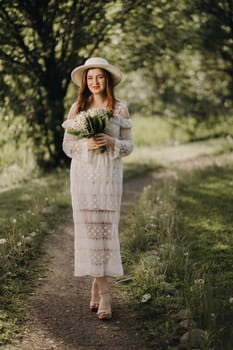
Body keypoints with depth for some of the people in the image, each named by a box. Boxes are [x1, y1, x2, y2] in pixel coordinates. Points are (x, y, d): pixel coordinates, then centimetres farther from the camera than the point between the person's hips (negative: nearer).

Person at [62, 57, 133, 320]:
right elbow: (67, 145, 8)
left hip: (109, 175, -1)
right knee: (89, 228, -3)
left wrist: (111, 142, -14)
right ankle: (104, 293, 3)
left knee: (106, 228, -6)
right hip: (83, 174, 1)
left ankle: (98, 282, 7)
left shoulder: (120, 109, 4)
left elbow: (128, 146, 6)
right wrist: (86, 144, -11)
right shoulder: (77, 108, 8)